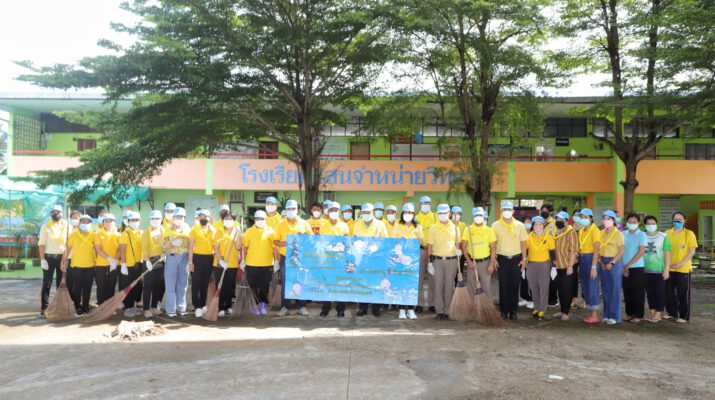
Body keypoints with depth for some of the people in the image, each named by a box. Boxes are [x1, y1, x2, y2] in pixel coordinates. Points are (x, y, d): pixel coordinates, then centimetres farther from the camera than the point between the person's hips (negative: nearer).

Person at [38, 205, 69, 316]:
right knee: (47, 283, -1)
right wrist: (42, 259, -12)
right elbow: (42, 244, -4)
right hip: (49, 257, -2)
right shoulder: (46, 226, 1)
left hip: (62, 257, 2)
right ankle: (44, 308, 1)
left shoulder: (66, 225, 7)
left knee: (61, 283, 9)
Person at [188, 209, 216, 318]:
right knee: (196, 283, -3)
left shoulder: (213, 229, 9)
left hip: (209, 258, 3)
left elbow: (215, 244, 12)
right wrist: (190, 261, -9)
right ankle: (197, 307, 0)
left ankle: (203, 305, 20)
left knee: (205, 284, 11)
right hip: (197, 258, -3)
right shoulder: (194, 229, -1)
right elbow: (191, 246, -3)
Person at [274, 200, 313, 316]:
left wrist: (304, 234, -12)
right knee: (285, 283, 4)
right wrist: (281, 243, -16)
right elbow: (275, 241, 6)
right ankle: (285, 307, 11)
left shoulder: (304, 223, 6)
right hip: (285, 257, 0)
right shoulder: (281, 224, 6)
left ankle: (301, 307, 10)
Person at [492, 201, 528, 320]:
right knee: (503, 286, 3)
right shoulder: (495, 225, 0)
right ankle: (504, 311, 11)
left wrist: (524, 258, 1)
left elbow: (523, 243, 6)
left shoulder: (519, 225, 3)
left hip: (516, 258, 1)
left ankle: (513, 311, 14)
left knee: (514, 286, 5)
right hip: (502, 259, -1)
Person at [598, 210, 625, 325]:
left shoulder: (618, 233, -7)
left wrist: (612, 263, -15)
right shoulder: (602, 233, 11)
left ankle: (615, 316, 4)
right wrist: (601, 261, -2)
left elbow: (622, 251, -11)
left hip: (615, 262, -6)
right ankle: (607, 314, 17)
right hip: (604, 263, 6)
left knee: (615, 290, -2)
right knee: (605, 289, 9)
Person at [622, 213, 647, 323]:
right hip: (625, 268, 4)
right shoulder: (623, 234, 6)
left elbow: (640, 253, -10)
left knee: (638, 292, 1)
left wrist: (628, 265, -11)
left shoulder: (642, 235, -4)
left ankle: (638, 315, 9)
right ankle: (629, 313, 18)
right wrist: (623, 266, -2)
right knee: (627, 292, 8)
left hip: (637, 267, -4)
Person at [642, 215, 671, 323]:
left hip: (659, 270, -3)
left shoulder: (663, 237, -1)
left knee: (660, 292, 2)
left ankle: (659, 313, 10)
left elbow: (667, 254, -2)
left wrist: (666, 270, -7)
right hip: (645, 270, 3)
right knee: (650, 292, 10)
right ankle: (652, 311, 21)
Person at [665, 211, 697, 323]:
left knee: (683, 293, 1)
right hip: (669, 268, 4)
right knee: (669, 292, 9)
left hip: (683, 269, -3)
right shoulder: (667, 233, 6)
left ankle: (684, 316, 10)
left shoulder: (689, 234, -3)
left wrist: (681, 264, -14)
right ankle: (672, 313, 24)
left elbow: (692, 252, -6)